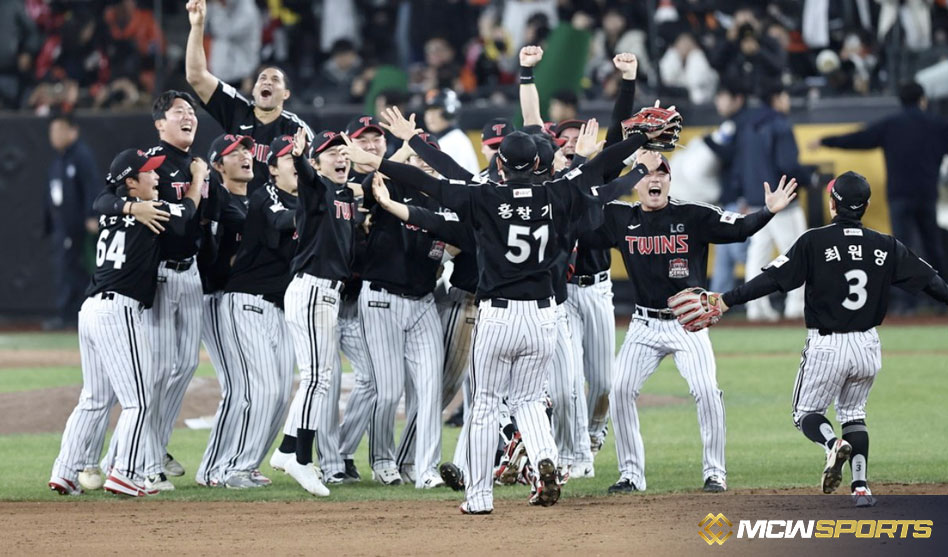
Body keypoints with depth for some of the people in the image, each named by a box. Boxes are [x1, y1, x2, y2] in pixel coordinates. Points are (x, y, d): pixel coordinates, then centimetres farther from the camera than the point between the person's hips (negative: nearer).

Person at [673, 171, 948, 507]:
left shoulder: (815, 242, -10)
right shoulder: (886, 247, 0)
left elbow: (773, 279, -15)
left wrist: (727, 301, -13)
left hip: (827, 346, -4)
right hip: (868, 346, 4)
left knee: (807, 413, 12)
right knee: (853, 413, 21)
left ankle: (834, 444, -21)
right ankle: (861, 487, 4)